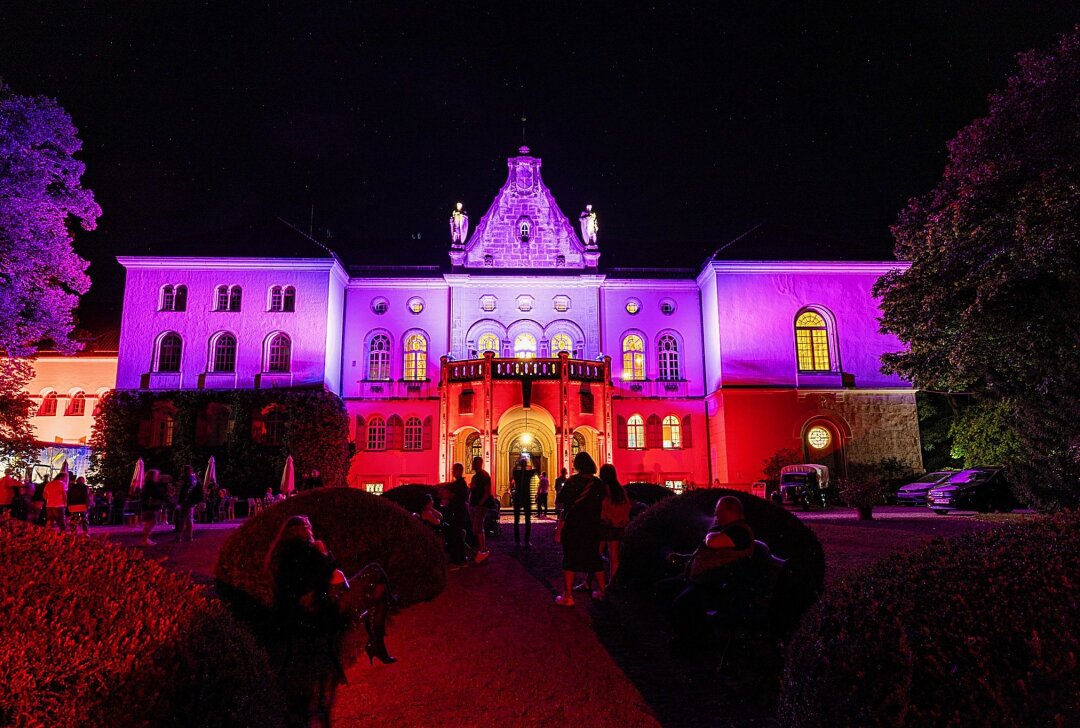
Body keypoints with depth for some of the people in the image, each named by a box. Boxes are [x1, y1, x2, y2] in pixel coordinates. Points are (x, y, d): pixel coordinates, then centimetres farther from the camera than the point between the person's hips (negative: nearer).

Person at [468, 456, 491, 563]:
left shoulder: (484, 476, -10)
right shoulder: (475, 476, 17)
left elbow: (487, 492, -17)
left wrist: (480, 503, -21)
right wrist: (470, 503, 12)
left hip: (480, 506, -9)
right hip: (474, 506, 9)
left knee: (477, 529, -14)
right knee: (476, 529, 12)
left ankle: (483, 551, -12)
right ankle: (480, 549, 18)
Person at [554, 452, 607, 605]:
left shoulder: (573, 481, -13)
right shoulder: (598, 483, 0)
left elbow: (561, 499, -14)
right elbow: (602, 504, 9)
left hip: (573, 525, -4)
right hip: (593, 526, 4)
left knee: (570, 558, 2)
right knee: (594, 557, 17)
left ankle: (568, 596, 1)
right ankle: (601, 591, 25)